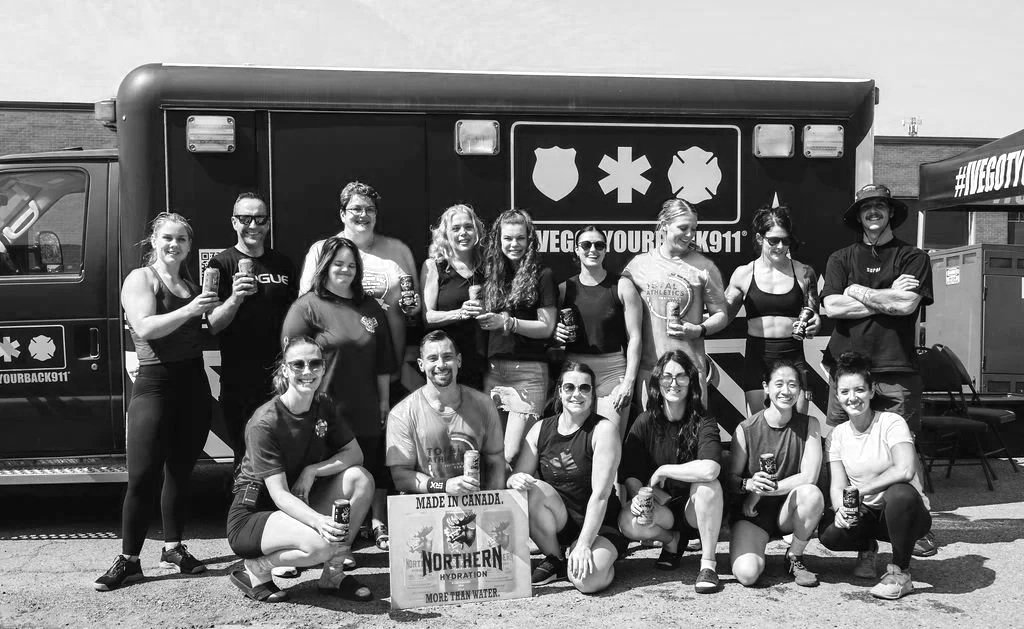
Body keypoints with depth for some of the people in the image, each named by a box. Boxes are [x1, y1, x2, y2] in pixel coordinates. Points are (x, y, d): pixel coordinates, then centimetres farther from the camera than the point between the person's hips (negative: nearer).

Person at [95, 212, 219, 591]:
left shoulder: (191, 286, 16)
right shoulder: (141, 278, -3)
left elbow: (209, 329, 14)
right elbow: (146, 327, -18)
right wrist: (189, 310, -25)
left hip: (193, 384, 6)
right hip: (155, 384, -6)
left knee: (181, 471, 10)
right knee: (143, 475, -8)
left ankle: (173, 548, 21)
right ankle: (128, 560, -1)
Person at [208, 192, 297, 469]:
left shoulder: (283, 264, 11)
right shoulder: (222, 264, -2)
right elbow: (212, 326, -9)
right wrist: (234, 299, -28)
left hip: (281, 376, 4)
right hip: (240, 381, -4)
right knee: (247, 457, 3)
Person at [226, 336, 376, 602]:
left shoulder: (324, 408, 0)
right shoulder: (264, 423, -22)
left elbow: (354, 453, -1)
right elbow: (279, 494, -27)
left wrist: (311, 471, -19)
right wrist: (319, 521, -46)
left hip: (299, 505, 7)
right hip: (252, 516, -7)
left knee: (361, 479, -15)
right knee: (319, 544, -35)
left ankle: (333, 575, -7)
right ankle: (255, 570, -6)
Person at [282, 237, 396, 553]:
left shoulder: (370, 307, 13)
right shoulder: (307, 307, -3)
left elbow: (383, 360, 17)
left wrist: (384, 399, 13)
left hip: (366, 411, 5)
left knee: (376, 467, 8)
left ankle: (379, 526, 21)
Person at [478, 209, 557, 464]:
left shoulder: (541, 275, 0)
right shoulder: (492, 274, 15)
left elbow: (547, 327, -5)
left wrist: (506, 322, -14)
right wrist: (482, 319, 2)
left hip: (529, 370, -5)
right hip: (493, 368, 5)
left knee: (512, 454, -11)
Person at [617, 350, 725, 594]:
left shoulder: (703, 423, -12)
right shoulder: (645, 422, -3)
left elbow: (710, 469, -32)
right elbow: (630, 475, -4)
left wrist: (663, 471, -22)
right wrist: (638, 496, -26)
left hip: (696, 509, -2)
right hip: (661, 507, 2)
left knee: (708, 485, -35)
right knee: (629, 522, -29)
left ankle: (708, 563, -19)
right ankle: (672, 540, 7)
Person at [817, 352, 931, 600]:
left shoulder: (891, 423, -13)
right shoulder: (837, 435, 3)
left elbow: (905, 470, -29)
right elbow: (838, 484, -3)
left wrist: (860, 491, -26)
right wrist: (840, 508, -26)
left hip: (905, 514, -4)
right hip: (866, 515, 4)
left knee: (900, 493, -39)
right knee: (829, 532, -27)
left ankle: (900, 573, -17)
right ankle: (867, 548, 11)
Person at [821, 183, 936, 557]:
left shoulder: (913, 258, 9)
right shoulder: (841, 259, 14)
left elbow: (908, 305, -8)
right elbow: (832, 306, -2)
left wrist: (859, 292, -2)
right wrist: (888, 297, -4)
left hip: (897, 369, -2)